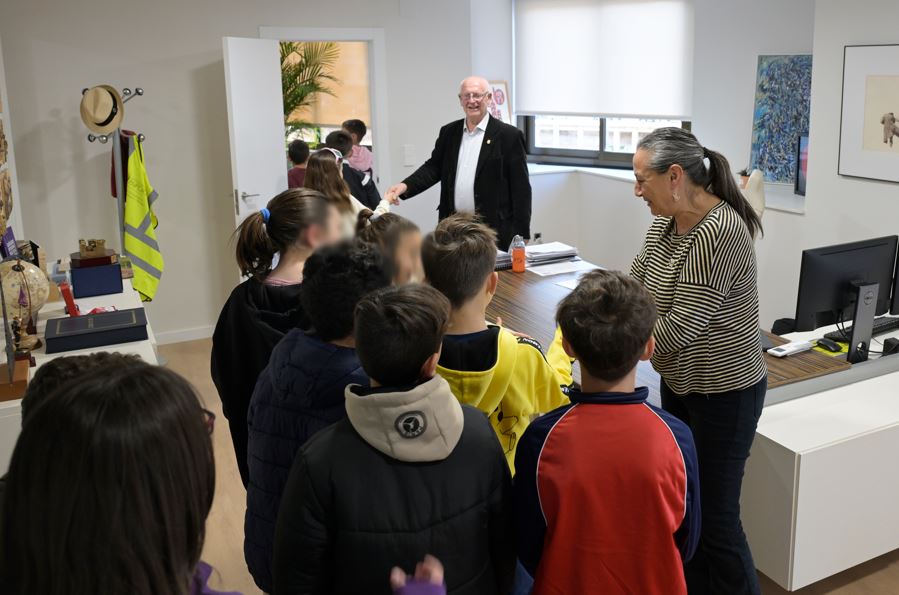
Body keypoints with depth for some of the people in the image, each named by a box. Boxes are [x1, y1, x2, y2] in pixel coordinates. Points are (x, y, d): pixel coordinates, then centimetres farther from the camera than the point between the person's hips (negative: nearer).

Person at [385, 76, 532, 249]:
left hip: (494, 230, -4)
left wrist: (520, 236, -10)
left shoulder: (509, 136, -4)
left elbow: (521, 188, -6)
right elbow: (434, 167, 9)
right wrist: (405, 186, -10)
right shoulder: (448, 132, 11)